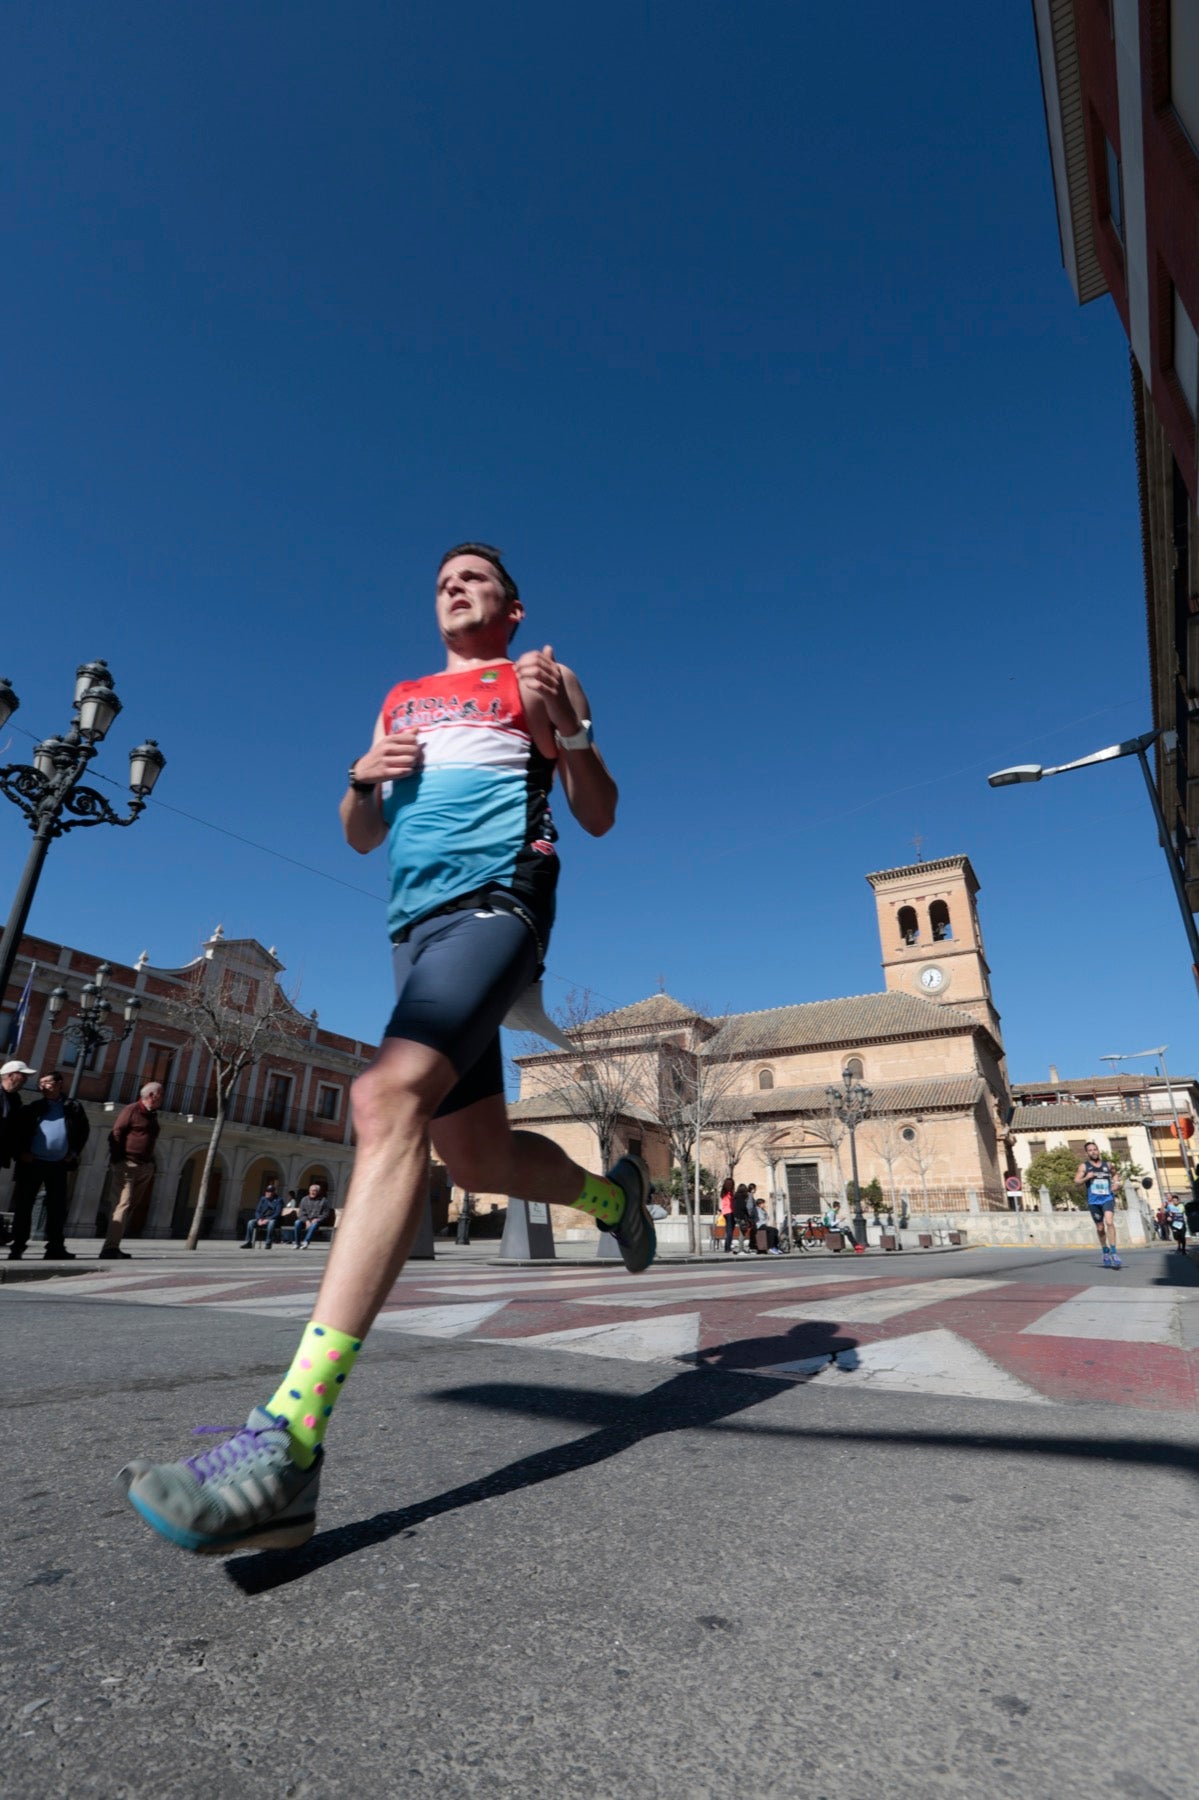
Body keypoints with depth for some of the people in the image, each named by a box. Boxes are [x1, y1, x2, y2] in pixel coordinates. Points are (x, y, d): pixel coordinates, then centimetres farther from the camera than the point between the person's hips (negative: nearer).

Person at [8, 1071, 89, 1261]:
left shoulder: (73, 1108, 9)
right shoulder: (32, 1108, 7)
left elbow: (84, 1129, 13)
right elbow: (17, 1130, 5)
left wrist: (75, 1151, 3)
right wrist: (21, 1152, -6)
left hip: (58, 1165, 0)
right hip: (32, 1163, 0)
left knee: (58, 1207, 2)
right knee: (23, 1205, 2)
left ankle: (55, 1247, 7)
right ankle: (17, 1247, 10)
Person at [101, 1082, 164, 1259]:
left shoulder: (153, 1116, 18)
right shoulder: (131, 1111, -6)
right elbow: (115, 1136, -11)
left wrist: (152, 1163, 12)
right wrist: (118, 1161, -17)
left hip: (145, 1167, 8)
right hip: (128, 1164, -8)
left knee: (130, 1207, 8)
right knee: (123, 1205, -13)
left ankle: (112, 1247, 14)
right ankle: (110, 1248, -13)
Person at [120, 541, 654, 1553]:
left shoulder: (540, 680, 14)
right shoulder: (402, 701, 28)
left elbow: (599, 817, 7)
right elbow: (361, 838, 26)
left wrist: (565, 730, -11)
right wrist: (364, 780, 5)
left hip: (495, 907, -7)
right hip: (415, 928, 7)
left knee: (389, 1098, -30)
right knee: (475, 1159, 8)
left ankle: (290, 1443, -31)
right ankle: (612, 1191, 37)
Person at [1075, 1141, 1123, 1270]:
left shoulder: (1107, 1164, 9)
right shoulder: (1083, 1166, 2)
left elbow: (1114, 1174, 30)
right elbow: (1076, 1183, 0)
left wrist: (1115, 1183, 10)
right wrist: (1086, 1178, -17)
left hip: (1108, 1198, 0)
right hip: (1093, 1201, 0)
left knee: (1109, 1222, -21)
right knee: (1100, 1228, 9)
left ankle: (1113, 1253, -19)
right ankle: (1105, 1253, 28)